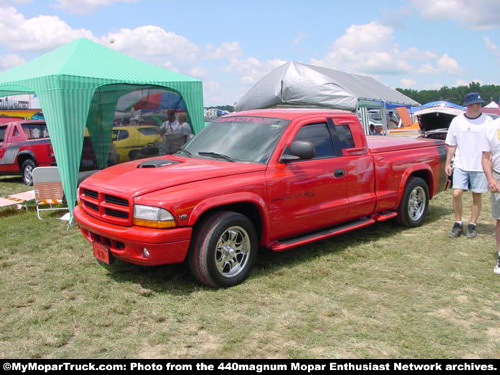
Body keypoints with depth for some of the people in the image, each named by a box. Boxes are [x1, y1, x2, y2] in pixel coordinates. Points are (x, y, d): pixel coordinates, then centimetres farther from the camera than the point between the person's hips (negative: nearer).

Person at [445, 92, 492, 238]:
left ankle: (472, 225, 20)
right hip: (461, 165, 1)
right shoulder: (457, 121, 3)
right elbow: (451, 145, 10)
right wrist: (448, 163, 6)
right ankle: (458, 224, 11)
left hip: (480, 166, -1)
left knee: (477, 196, 6)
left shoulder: (487, 121, -2)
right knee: (456, 194, -6)